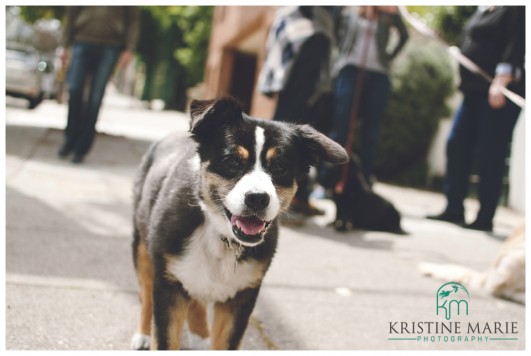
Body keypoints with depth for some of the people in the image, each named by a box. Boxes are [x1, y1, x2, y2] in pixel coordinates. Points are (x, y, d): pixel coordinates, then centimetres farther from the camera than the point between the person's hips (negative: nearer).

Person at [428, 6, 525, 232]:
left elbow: (515, 45, -17)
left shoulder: (515, 9, -7)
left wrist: (501, 80, -25)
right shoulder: (484, 10, 19)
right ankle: (454, 209, 14)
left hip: (500, 92, -9)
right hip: (474, 90, 9)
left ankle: (485, 219, 0)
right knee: (457, 146, 6)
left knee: (489, 154, -7)